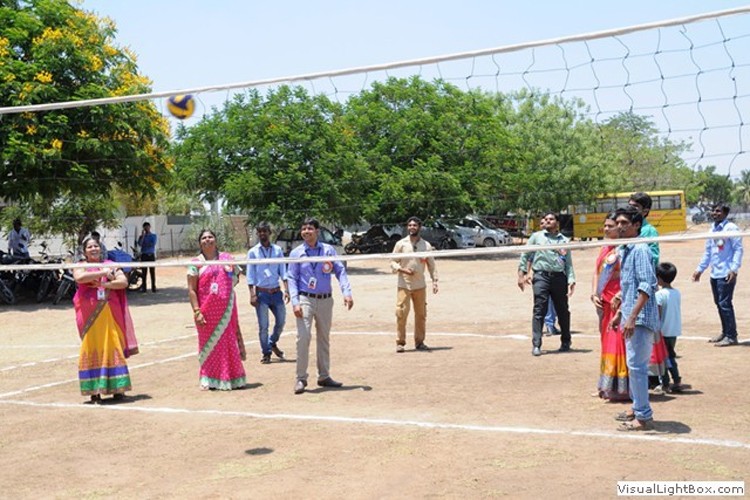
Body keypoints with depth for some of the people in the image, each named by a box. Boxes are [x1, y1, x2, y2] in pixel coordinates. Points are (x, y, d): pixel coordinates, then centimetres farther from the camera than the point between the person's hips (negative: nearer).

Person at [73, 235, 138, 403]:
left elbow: (124, 282, -1)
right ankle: (95, 391, 4)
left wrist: (103, 284, -12)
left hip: (110, 314, 1)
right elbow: (80, 277, -16)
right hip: (90, 315, -1)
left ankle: (117, 388, 7)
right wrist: (103, 273, -13)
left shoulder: (110, 265, 12)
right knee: (92, 350, 0)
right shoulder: (80, 266, 8)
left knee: (114, 348, 1)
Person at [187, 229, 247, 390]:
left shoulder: (227, 258, 7)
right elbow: (191, 289, -5)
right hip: (207, 310, -2)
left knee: (229, 341, 4)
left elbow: (236, 276, 22)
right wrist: (197, 311, -13)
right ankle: (209, 380, 13)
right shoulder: (196, 262, 0)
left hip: (227, 309, 2)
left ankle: (232, 378, 13)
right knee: (209, 343, 4)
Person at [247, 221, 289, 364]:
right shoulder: (253, 252, 0)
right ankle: (266, 353, 16)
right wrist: (252, 295, -9)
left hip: (276, 292, 2)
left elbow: (283, 272, 4)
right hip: (261, 292, -2)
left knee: (281, 321, 10)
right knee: (263, 326, 1)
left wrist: (286, 290, -6)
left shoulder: (278, 250, 6)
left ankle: (272, 343, 36)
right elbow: (250, 275, -2)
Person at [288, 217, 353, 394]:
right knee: (303, 337, -13)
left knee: (324, 339, 12)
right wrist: (295, 302, -12)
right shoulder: (296, 253, 1)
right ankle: (301, 378, -5)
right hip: (306, 300, -3)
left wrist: (347, 293, -11)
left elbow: (340, 271, 2)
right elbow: (292, 278, -1)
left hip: (325, 300, 3)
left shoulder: (328, 250, 5)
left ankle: (324, 376, 24)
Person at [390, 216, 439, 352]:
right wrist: (402, 270, -15)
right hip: (404, 285, -2)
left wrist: (434, 280, -3)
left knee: (421, 314, 6)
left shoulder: (426, 245, 6)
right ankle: (400, 342, 3)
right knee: (401, 313, -7)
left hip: (420, 285, 2)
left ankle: (419, 342, 18)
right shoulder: (401, 244, 1)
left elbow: (431, 265, 8)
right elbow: (393, 262, 3)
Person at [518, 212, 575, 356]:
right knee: (539, 311, -7)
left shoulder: (564, 240, 15)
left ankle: (566, 342, 26)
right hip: (541, 276, -2)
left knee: (563, 311, 9)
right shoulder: (537, 236, 10)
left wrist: (571, 280, -2)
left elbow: (569, 263, 11)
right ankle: (536, 345, -7)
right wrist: (522, 273, -1)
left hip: (559, 277, 2)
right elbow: (525, 255, 9)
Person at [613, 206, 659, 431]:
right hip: (630, 317, 10)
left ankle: (644, 417, -2)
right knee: (634, 365, 18)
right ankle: (637, 408, 30)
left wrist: (632, 317, -27)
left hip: (641, 319, -10)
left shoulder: (640, 250, -14)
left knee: (636, 366, -8)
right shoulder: (623, 250, 15)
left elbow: (647, 286, -22)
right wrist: (620, 314, 26)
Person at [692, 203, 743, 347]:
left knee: (725, 304, -7)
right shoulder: (713, 229, 14)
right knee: (719, 303, 12)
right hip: (714, 274, 8)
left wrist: (734, 269, -20)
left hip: (726, 274, -8)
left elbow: (738, 249, -11)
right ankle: (725, 332, 24)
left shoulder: (731, 228, -8)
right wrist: (700, 269, 20)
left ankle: (731, 336, 0)